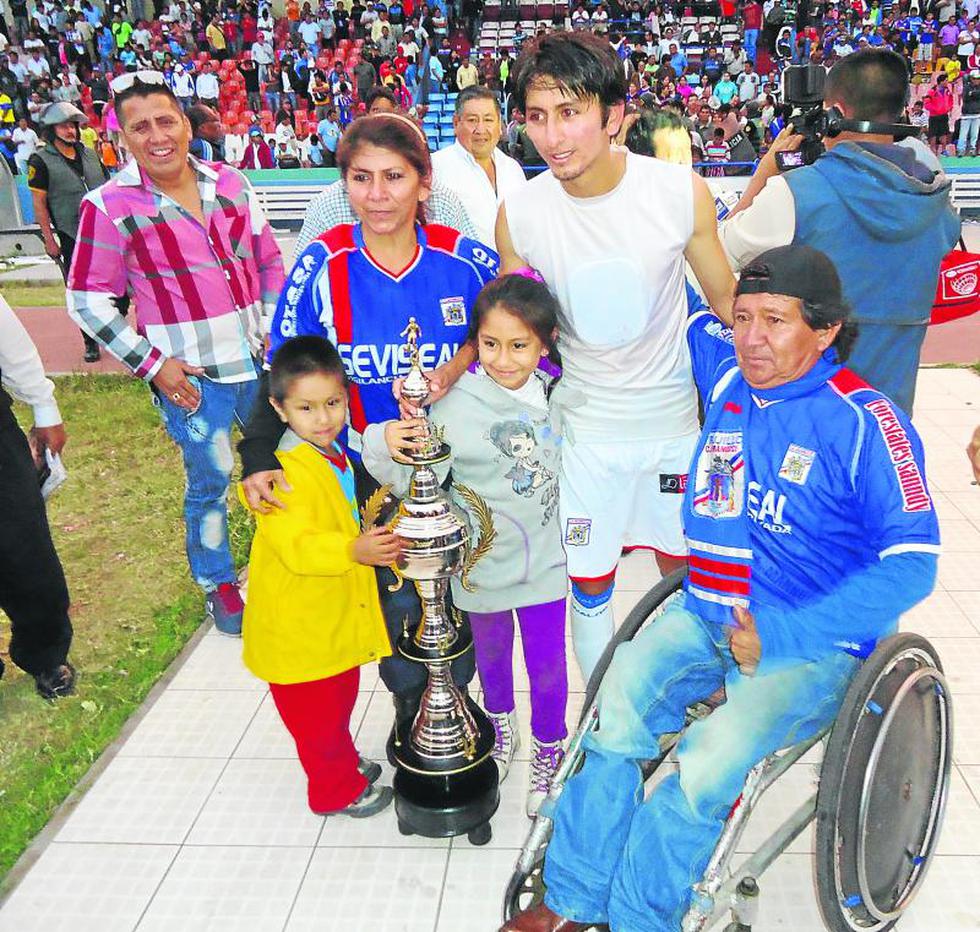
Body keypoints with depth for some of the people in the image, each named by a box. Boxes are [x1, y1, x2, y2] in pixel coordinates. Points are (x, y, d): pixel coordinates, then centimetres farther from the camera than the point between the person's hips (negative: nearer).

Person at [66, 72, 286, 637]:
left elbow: (269, 259, 12)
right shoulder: (110, 206, -9)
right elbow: (88, 299, -5)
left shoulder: (231, 183, 3)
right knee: (210, 481, 6)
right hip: (191, 375, -4)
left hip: (259, 358, 5)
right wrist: (152, 364, -11)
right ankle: (218, 584, 29)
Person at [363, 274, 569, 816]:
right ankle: (501, 731, 51)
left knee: (548, 666, 11)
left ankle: (548, 755, 38)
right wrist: (389, 448, -41)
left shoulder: (555, 393, -7)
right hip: (482, 561, -1)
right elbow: (420, 485, -24)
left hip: (544, 560, 2)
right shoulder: (455, 405, -20)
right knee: (491, 654, 23)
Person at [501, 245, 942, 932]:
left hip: (814, 641, -4)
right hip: (707, 613, 5)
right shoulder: (723, 370, 5)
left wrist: (780, 635, -18)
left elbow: (911, 564, -12)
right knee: (616, 707, -22)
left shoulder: (864, 422, -10)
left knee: (709, 762, -28)